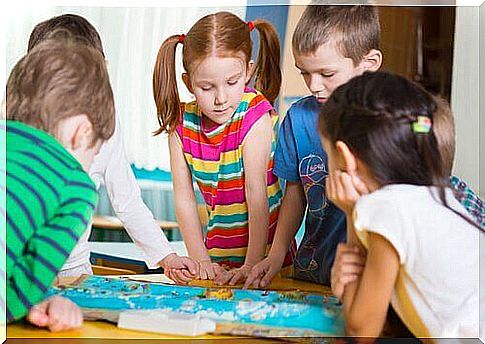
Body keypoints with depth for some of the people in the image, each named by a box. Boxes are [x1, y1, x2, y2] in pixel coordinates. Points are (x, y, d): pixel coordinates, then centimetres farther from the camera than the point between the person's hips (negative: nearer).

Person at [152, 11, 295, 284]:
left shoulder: (255, 116, -14)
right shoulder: (181, 124, -3)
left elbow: (256, 192, -18)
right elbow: (184, 198, -1)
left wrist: (252, 264, -19)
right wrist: (201, 260, -6)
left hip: (265, 253, -3)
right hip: (216, 254, 3)